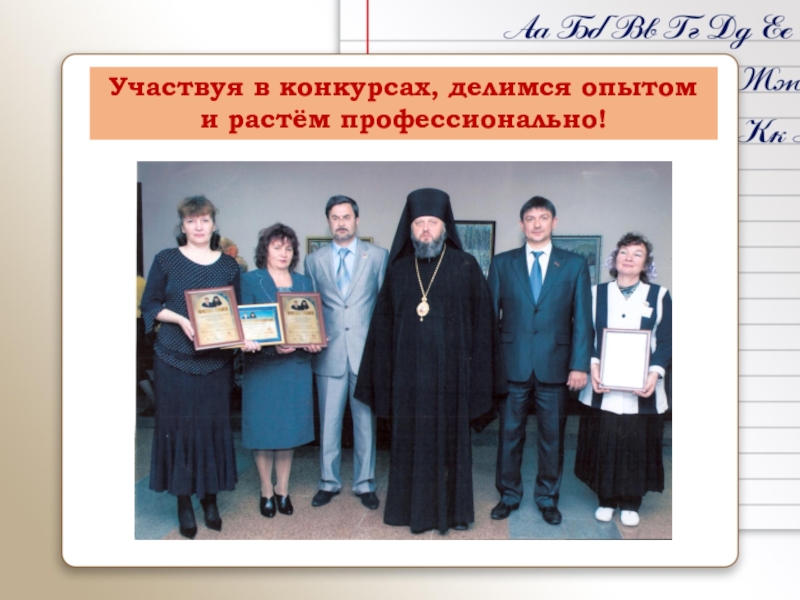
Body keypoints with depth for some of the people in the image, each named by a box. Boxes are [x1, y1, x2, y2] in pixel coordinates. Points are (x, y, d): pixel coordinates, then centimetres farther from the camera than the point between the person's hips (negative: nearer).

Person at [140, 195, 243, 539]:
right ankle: (184, 503, 16)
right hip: (174, 359, -2)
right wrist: (181, 319, -16)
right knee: (178, 426, 3)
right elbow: (149, 305, 1)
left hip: (217, 360, 2)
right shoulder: (166, 260, 2)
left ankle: (210, 498, 21)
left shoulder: (228, 266, 8)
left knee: (214, 426, 6)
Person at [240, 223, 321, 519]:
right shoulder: (250, 280, 0)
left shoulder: (304, 282, 12)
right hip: (262, 365, -3)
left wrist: (313, 342, -10)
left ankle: (282, 489, 23)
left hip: (296, 366, 3)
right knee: (263, 428, 3)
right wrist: (274, 347, -21)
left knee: (290, 427, 8)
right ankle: (266, 491, 19)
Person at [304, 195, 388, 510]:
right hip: (329, 351, 1)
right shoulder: (314, 260, 9)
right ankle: (329, 482, 25)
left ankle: (364, 484, 22)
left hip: (366, 350, -1)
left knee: (365, 420, 7)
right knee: (328, 421, 8)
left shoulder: (377, 256, 5)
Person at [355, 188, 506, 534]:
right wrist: (382, 379, 1)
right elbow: (383, 326, 6)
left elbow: (481, 323, -3)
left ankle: (450, 509, 26)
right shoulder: (398, 269, 5)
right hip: (408, 375, 2)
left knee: (449, 440, 9)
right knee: (410, 443, 11)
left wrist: (477, 378, -8)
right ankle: (412, 507, 28)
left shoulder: (466, 267, -2)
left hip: (450, 374, -2)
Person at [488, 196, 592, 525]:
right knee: (509, 433, 10)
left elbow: (582, 319, 1)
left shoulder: (575, 264, 4)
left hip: (555, 366, 0)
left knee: (552, 436, 10)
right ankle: (509, 495, 27)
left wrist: (580, 364, -6)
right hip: (512, 364, 0)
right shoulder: (502, 263, 5)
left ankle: (547, 497, 28)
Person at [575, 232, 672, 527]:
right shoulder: (597, 294, 7)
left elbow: (665, 341, 2)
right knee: (602, 444, 4)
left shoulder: (659, 296, 5)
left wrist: (655, 373, -13)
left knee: (638, 445, 5)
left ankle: (630, 503, 21)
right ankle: (606, 500, 21)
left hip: (642, 390, 0)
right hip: (602, 388, 1)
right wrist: (593, 366, -12)